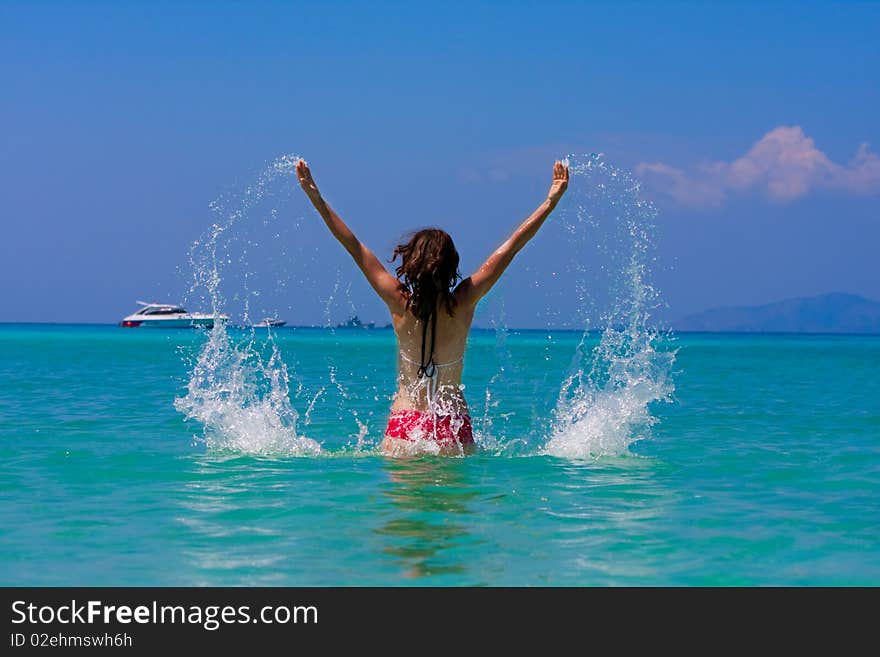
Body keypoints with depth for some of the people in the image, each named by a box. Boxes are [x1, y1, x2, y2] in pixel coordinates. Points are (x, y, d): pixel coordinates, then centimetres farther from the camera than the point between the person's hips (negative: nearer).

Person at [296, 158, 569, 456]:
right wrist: (551, 200, 2)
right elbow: (510, 248, -2)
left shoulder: (400, 302, -7)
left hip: (404, 424, 0)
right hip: (454, 428, 0)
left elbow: (353, 246, -3)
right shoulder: (463, 303, -6)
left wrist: (315, 197, 1)